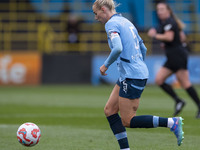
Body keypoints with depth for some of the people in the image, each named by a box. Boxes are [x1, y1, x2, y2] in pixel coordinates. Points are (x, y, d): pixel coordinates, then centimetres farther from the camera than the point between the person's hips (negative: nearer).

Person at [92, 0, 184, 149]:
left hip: (132, 77, -10)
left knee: (127, 121, -5)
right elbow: (143, 49, 23)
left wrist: (106, 65, -11)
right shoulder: (125, 21, 19)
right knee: (109, 110, 10)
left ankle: (172, 123, -10)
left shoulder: (111, 23, -10)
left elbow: (118, 48, -26)